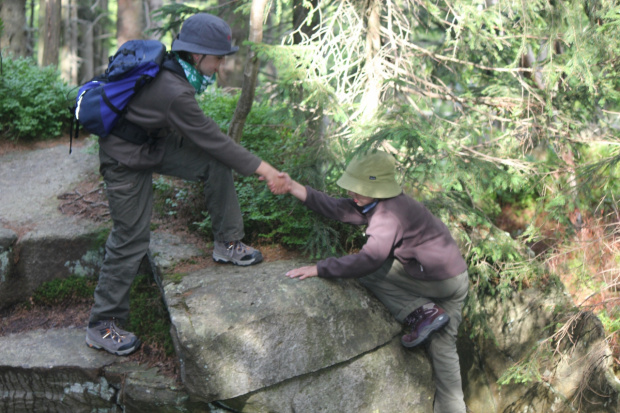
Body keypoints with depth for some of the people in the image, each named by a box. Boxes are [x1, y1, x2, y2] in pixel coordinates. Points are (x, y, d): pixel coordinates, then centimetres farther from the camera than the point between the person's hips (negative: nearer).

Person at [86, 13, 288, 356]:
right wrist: (261, 169, -18)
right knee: (131, 238, -4)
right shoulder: (173, 92, -32)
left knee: (215, 166, -3)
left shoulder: (172, 69, -5)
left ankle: (226, 244, 11)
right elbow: (212, 140, -25)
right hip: (127, 159, -9)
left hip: (154, 143, 9)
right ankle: (101, 326, 8)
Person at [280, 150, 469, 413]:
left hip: (438, 280, -10)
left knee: (367, 274, -4)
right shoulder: (374, 203, 4)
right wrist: (294, 188, -3)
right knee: (443, 348, 13)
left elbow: (369, 260, -35)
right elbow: (336, 208, 2)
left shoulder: (389, 213, -25)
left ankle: (421, 313, -9)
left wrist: (318, 269, -33)